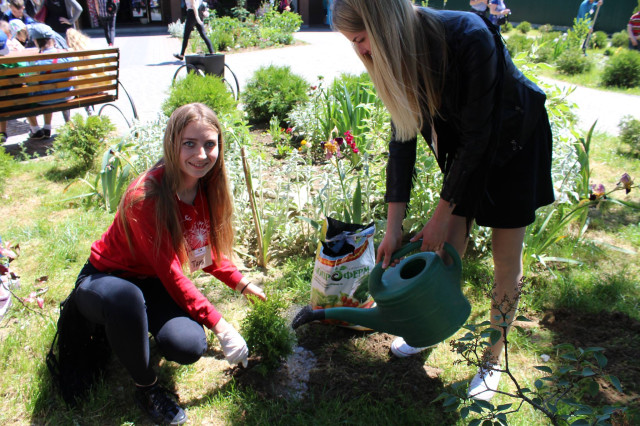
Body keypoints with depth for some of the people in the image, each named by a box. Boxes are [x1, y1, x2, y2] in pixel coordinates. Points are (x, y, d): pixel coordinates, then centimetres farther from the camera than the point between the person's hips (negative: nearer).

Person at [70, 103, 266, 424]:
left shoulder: (207, 188, -10)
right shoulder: (146, 197, -31)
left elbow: (205, 250, 6)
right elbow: (171, 275, -28)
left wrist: (241, 284, -2)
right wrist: (220, 326, -25)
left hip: (154, 284, 5)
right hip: (105, 280, -5)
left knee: (189, 347, -21)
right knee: (125, 297, -41)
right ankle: (146, 385, -12)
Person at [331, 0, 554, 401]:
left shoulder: (471, 38, -34)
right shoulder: (400, 54, -15)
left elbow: (476, 134, -27)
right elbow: (403, 137, -12)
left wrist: (442, 213, -21)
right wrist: (393, 226, -12)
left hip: (514, 142, -4)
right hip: (465, 148, 5)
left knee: (507, 260, 4)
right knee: (449, 247, 7)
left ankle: (494, 360, 23)